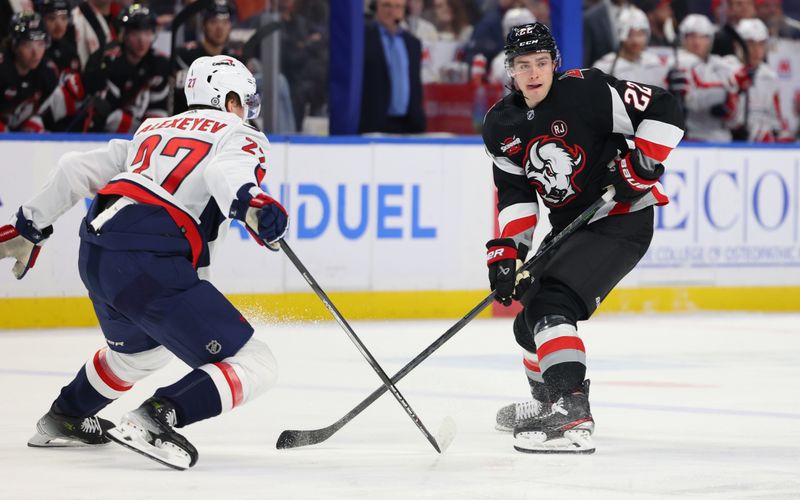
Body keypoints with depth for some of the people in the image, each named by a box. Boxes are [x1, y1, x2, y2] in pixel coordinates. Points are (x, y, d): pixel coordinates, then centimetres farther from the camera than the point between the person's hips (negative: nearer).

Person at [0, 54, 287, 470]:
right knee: (253, 368, -8)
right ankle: (154, 419, -23)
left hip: (95, 254, 8)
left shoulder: (155, 131, 27)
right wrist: (250, 205, -35)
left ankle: (62, 419, 50)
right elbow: (224, 172, -17)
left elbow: (77, 169, 25)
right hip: (150, 264, -8)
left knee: (141, 349, 38)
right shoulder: (241, 137, 8)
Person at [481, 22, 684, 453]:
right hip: (569, 228, 9)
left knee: (549, 304, -26)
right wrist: (507, 249, -9)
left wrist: (641, 163, -23)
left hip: (621, 220, -9)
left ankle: (571, 416, -35)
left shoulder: (586, 91, -19)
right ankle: (548, 400, 44)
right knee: (528, 315, 18)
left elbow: (665, 111, -18)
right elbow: (514, 193, 3)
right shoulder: (501, 126, 2)